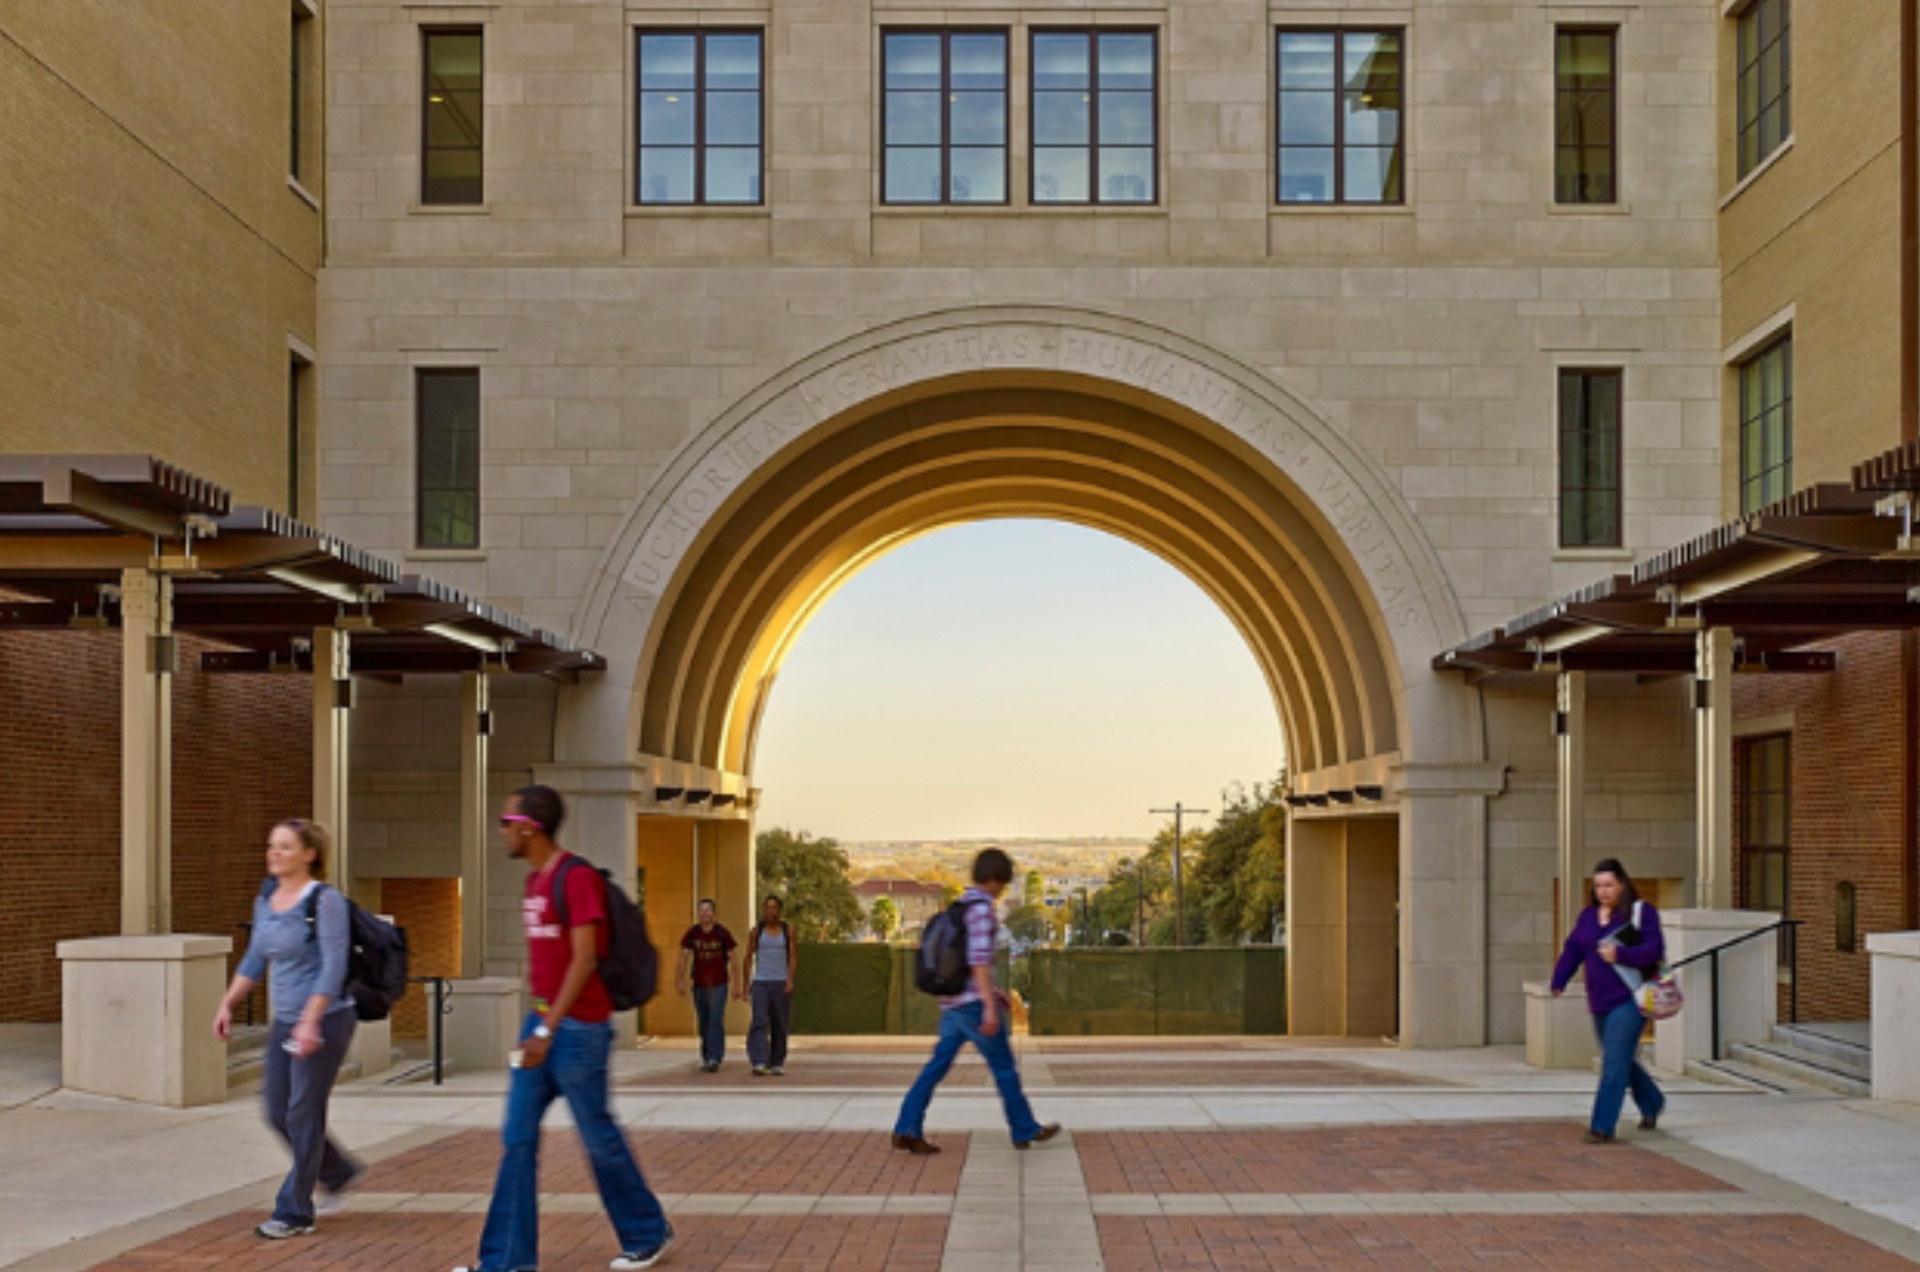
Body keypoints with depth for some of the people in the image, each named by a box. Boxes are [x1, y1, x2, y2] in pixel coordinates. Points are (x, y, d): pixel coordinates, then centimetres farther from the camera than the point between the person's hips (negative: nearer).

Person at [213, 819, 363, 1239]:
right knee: (278, 1113, 11)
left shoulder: (325, 901, -15)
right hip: (285, 1021, 8)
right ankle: (338, 1174, 31)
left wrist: (311, 1021, -26)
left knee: (303, 1114, -2)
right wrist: (228, 1004, 8)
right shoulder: (266, 899, 9)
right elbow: (254, 960, 17)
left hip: (324, 1019, -8)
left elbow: (333, 968, -20)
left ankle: (295, 1213, 9)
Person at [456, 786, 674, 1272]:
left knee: (599, 1139, 4)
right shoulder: (534, 880, 12)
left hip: (578, 1027, -8)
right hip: (542, 1022, 9)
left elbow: (584, 959, -20)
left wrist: (549, 1029, -22)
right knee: (517, 1140, 6)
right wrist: (539, 1024, 18)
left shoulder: (577, 878, -16)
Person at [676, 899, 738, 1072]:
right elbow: (684, 958, 3)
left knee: (716, 1021, -12)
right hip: (699, 985, 3)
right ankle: (706, 1058, 20)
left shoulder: (723, 934, -4)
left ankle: (714, 1059, -14)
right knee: (704, 1023, 10)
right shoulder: (692, 933, 2)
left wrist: (734, 982, -2)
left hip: (719, 985, -3)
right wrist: (681, 981, -3)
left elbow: (731, 959, 1)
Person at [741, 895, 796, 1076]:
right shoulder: (757, 931, 3)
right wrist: (746, 983, 5)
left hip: (781, 983, 1)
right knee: (760, 1022, -16)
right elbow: (749, 957, 7)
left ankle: (777, 1063, 18)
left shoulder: (788, 931, 2)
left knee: (779, 1025, 5)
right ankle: (759, 1063, -24)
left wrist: (790, 980, -16)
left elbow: (793, 957, -3)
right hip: (760, 983, -1)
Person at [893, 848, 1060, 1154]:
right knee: (1004, 1065, 5)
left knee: (938, 1065, 5)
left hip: (953, 1002, 8)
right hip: (974, 1001, -8)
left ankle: (906, 1131, -1)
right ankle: (1025, 1130, 15)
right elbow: (979, 961, -20)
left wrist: (995, 992, 27)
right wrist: (990, 1007, -23)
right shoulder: (981, 909, -13)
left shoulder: (960, 906, 16)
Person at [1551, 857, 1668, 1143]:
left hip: (1629, 1001, -6)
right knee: (1622, 1061, 18)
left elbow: (1654, 950, -12)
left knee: (1615, 1061, -12)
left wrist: (1620, 954, -24)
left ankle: (1603, 1127, -12)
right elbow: (1573, 951, 7)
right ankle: (1652, 1103, 42)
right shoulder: (1588, 916, 12)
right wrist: (1558, 982, -7)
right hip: (1600, 1003, 6)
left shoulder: (1642, 912, -4)